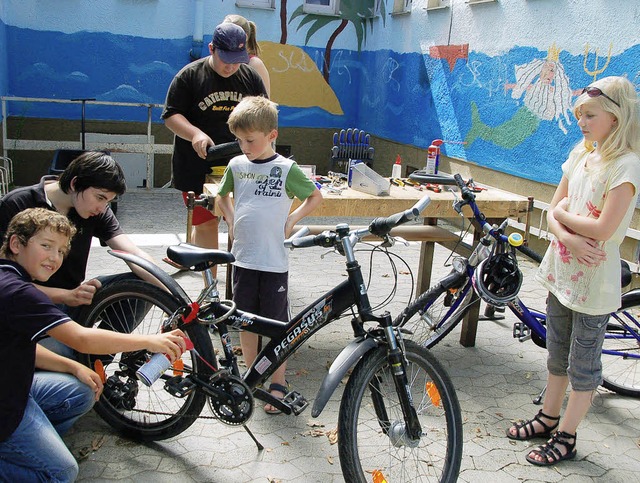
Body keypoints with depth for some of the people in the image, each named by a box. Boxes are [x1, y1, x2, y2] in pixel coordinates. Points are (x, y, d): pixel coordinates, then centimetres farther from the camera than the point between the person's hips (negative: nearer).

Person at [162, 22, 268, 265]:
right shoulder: (189, 76, -2)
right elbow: (171, 115, -3)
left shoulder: (251, 77, 7)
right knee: (205, 224, 4)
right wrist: (195, 134, -21)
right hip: (198, 167, -2)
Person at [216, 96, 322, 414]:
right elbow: (222, 196, 22)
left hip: (274, 260, -4)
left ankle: (278, 384, 18)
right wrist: (231, 220, 7)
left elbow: (316, 197, 4)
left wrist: (292, 219, -7)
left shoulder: (286, 169, -7)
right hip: (243, 257, 4)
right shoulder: (236, 165, 5)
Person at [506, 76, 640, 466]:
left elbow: (602, 228, -25)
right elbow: (554, 211, 4)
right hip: (561, 270, 7)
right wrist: (567, 235, -15)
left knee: (584, 364, 7)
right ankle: (548, 418, 37)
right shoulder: (581, 155, 6)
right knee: (557, 354, 20)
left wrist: (563, 212, -10)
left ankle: (566, 437, 20)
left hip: (594, 280, -7)